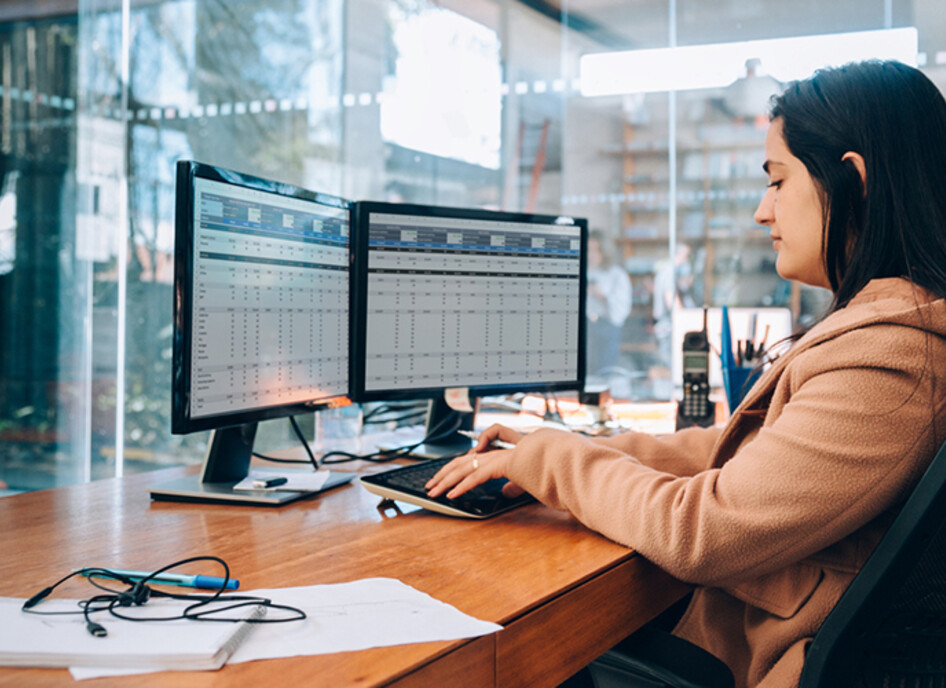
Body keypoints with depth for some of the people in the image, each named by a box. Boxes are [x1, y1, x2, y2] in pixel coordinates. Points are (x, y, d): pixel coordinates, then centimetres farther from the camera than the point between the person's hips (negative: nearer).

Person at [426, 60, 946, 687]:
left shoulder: (891, 359, -24)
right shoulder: (882, 327, 11)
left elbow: (700, 534, -23)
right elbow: (733, 451, 16)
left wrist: (551, 459, -8)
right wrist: (576, 450, 9)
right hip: (742, 636, 9)